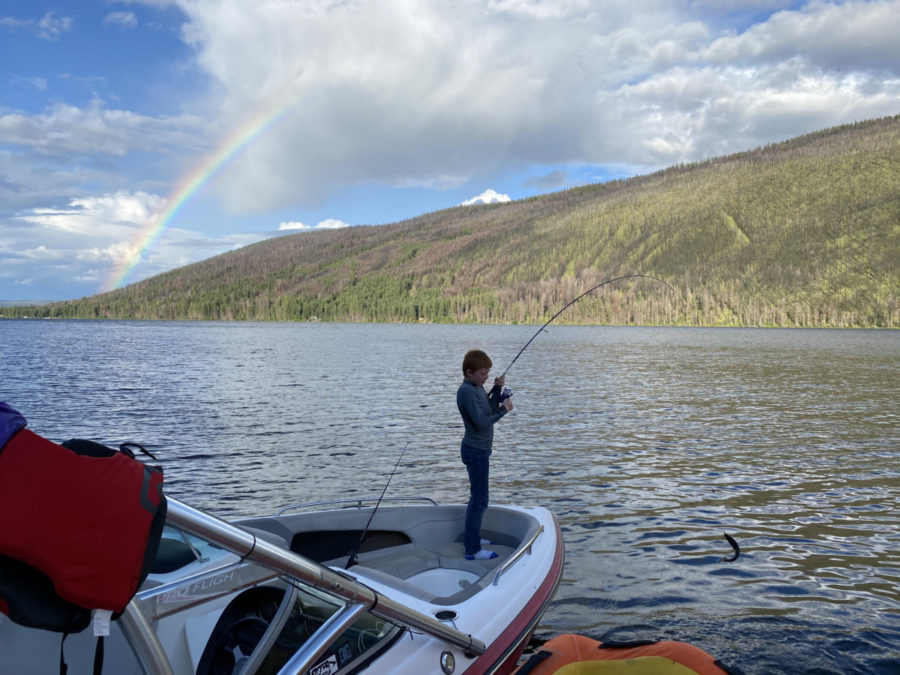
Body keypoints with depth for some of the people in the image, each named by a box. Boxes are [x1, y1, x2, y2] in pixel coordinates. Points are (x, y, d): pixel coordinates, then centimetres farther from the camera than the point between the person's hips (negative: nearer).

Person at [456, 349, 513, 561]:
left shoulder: (478, 388, 9)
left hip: (480, 449, 10)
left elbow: (492, 411, 9)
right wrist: (505, 409, -16)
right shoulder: (466, 391, -21)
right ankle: (472, 549, 1)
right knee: (479, 499, -5)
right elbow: (482, 422, -26)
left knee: (477, 495, 20)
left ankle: (471, 537, 34)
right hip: (475, 451, -10)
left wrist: (497, 389, -2)